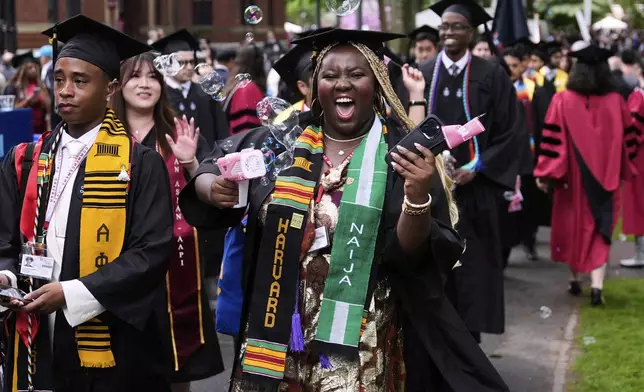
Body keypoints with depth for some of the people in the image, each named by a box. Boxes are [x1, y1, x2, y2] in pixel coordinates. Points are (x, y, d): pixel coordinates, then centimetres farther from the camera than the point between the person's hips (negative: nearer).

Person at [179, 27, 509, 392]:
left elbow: (412, 253, -12)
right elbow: (211, 170, 12)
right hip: (277, 330, 3)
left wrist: (417, 198, -30)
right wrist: (214, 188, -10)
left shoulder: (401, 153, -6)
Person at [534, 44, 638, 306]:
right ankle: (596, 285, -10)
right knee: (600, 229, 4)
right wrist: (622, 170, 16)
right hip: (605, 178, 1)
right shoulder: (616, 102, -4)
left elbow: (553, 140, -11)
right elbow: (628, 141, 4)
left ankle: (575, 280, 27)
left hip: (574, 178, 0)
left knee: (574, 225, 17)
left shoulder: (563, 101, -10)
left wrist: (545, 173, -6)